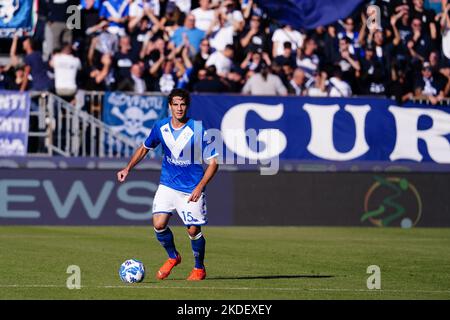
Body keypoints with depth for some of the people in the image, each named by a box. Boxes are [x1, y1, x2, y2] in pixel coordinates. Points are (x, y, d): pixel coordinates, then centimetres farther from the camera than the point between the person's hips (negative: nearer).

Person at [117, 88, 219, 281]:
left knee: (193, 230, -4)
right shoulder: (160, 127, -3)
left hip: (191, 189, -3)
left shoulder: (199, 130, -15)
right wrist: (128, 169, 5)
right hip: (167, 185, 3)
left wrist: (199, 188, -18)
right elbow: (144, 148, 16)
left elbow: (213, 162, -10)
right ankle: (173, 257, 18)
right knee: (159, 224, -11)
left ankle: (199, 269, 22)